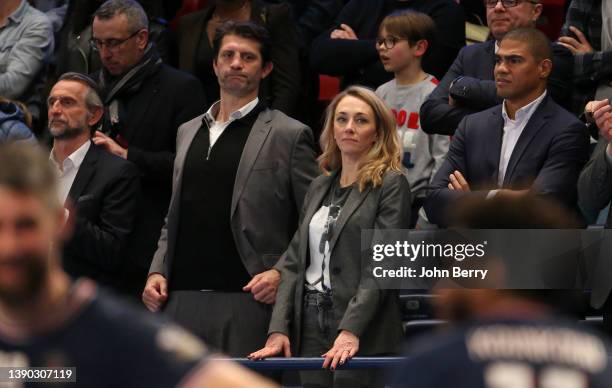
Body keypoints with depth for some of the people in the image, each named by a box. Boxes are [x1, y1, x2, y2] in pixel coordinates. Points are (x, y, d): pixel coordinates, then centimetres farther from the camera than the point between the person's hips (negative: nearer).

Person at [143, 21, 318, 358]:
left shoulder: (288, 135, 2)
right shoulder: (188, 132, 20)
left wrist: (283, 274, -13)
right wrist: (157, 272, 9)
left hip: (247, 302, -5)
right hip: (182, 299, 5)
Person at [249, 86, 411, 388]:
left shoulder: (391, 185, -2)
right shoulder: (320, 187, 18)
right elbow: (294, 261, 14)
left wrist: (351, 331, -21)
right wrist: (278, 330, 1)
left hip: (364, 336, -6)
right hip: (311, 328, 6)